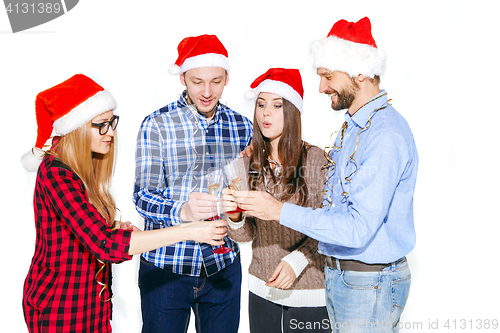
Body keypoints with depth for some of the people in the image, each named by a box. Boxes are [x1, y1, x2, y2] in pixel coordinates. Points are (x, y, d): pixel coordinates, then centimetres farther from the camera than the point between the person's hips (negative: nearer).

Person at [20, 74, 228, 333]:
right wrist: (188, 231, -33)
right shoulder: (55, 174, -23)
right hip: (60, 311, -8)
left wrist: (113, 227, -5)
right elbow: (106, 244, -32)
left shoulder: (83, 167, 5)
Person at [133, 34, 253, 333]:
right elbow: (143, 196, -13)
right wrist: (182, 210, -32)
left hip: (223, 266, 3)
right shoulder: (156, 125, -7)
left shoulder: (242, 127, 4)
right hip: (166, 266, -3)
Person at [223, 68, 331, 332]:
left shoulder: (315, 159, -12)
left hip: (309, 292, -3)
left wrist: (297, 261, -19)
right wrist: (234, 217, -19)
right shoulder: (249, 163, 0)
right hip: (261, 288, 3)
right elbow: (245, 235, 1)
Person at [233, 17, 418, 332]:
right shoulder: (353, 126, 10)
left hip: (370, 285, -9)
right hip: (339, 275, 9)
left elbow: (358, 228, -29)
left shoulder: (387, 135, -23)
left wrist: (281, 211, -27)